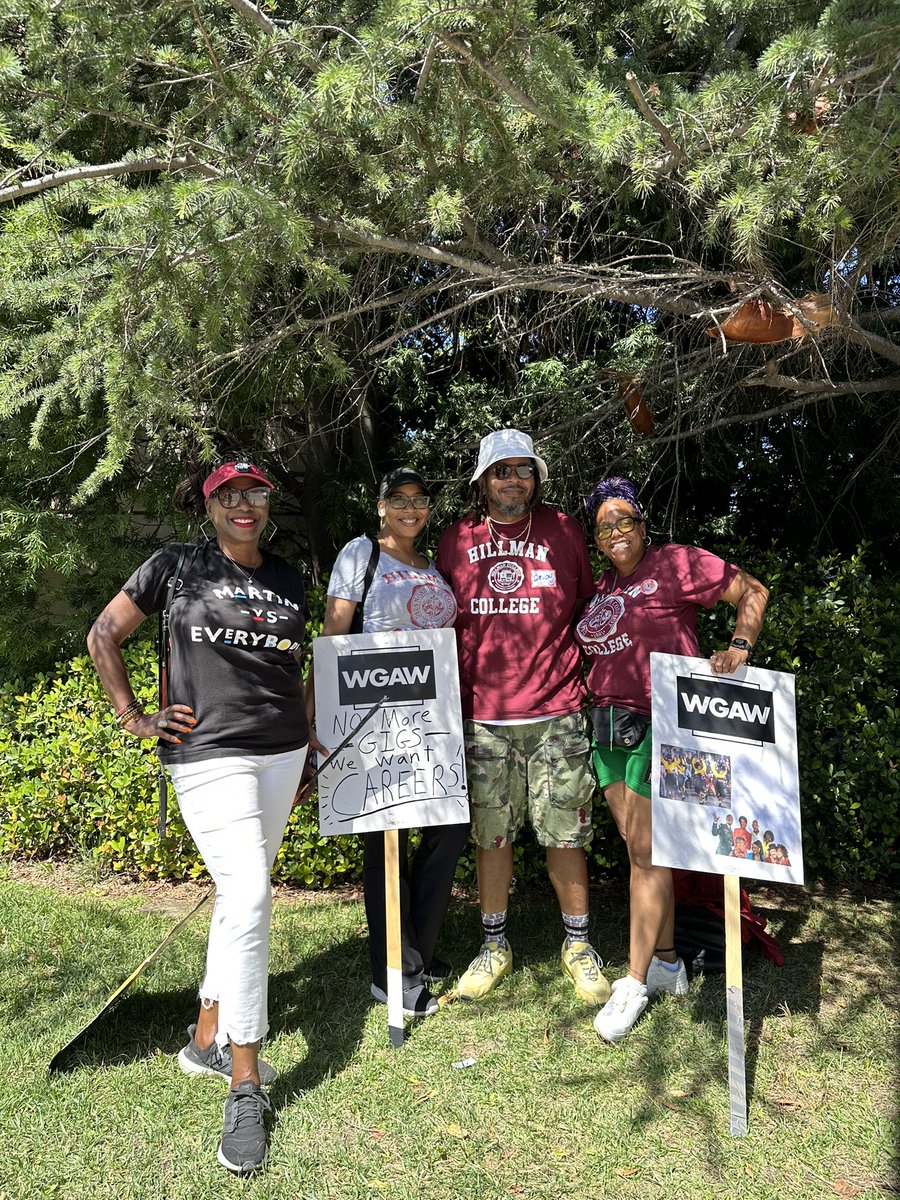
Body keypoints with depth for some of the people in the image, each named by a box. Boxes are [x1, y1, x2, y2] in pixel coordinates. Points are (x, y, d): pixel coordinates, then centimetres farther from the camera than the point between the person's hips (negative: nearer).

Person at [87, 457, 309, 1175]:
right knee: (248, 895, -15)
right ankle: (246, 1085, -1)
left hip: (282, 751, 5)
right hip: (209, 753, -5)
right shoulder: (177, 567, 1)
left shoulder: (288, 578, 13)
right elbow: (104, 636, 8)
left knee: (244, 893, 13)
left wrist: (306, 753, 19)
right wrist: (134, 717, 1)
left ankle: (208, 1037, 32)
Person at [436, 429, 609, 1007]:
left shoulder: (564, 531, 5)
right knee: (491, 833, 10)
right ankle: (495, 943, 29)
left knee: (564, 831, 6)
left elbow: (590, 608, 15)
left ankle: (578, 944, 26)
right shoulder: (456, 540, 6)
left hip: (556, 712, -1)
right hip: (482, 715, 1)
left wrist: (588, 675, 6)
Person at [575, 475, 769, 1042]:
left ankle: (636, 982, 10)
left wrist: (739, 647, -14)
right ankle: (667, 963, 28)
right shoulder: (602, 586, 16)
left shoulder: (676, 564, -4)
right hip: (609, 723, 7)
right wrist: (593, 695, 8)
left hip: (661, 723, -7)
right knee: (640, 848, 13)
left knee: (646, 852, -3)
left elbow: (753, 590, -2)